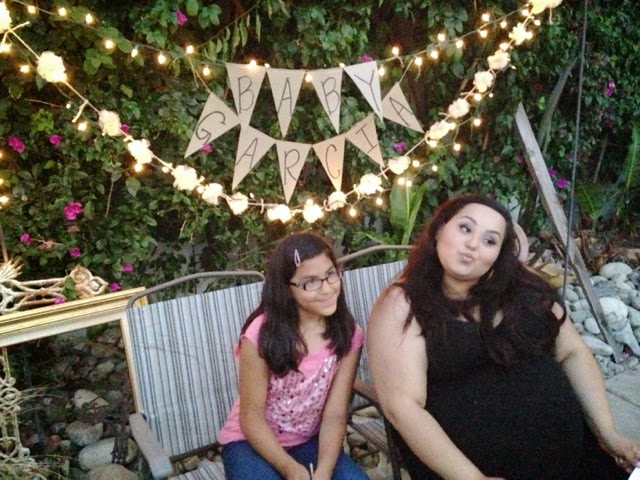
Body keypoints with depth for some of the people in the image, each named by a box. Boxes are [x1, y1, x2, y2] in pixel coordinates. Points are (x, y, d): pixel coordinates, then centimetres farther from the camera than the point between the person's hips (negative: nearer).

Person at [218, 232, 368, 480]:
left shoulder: (347, 334, -11)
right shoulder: (261, 334, -22)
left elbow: (334, 415, -11)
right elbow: (251, 416, -15)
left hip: (308, 441, 3)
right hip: (251, 441, -2)